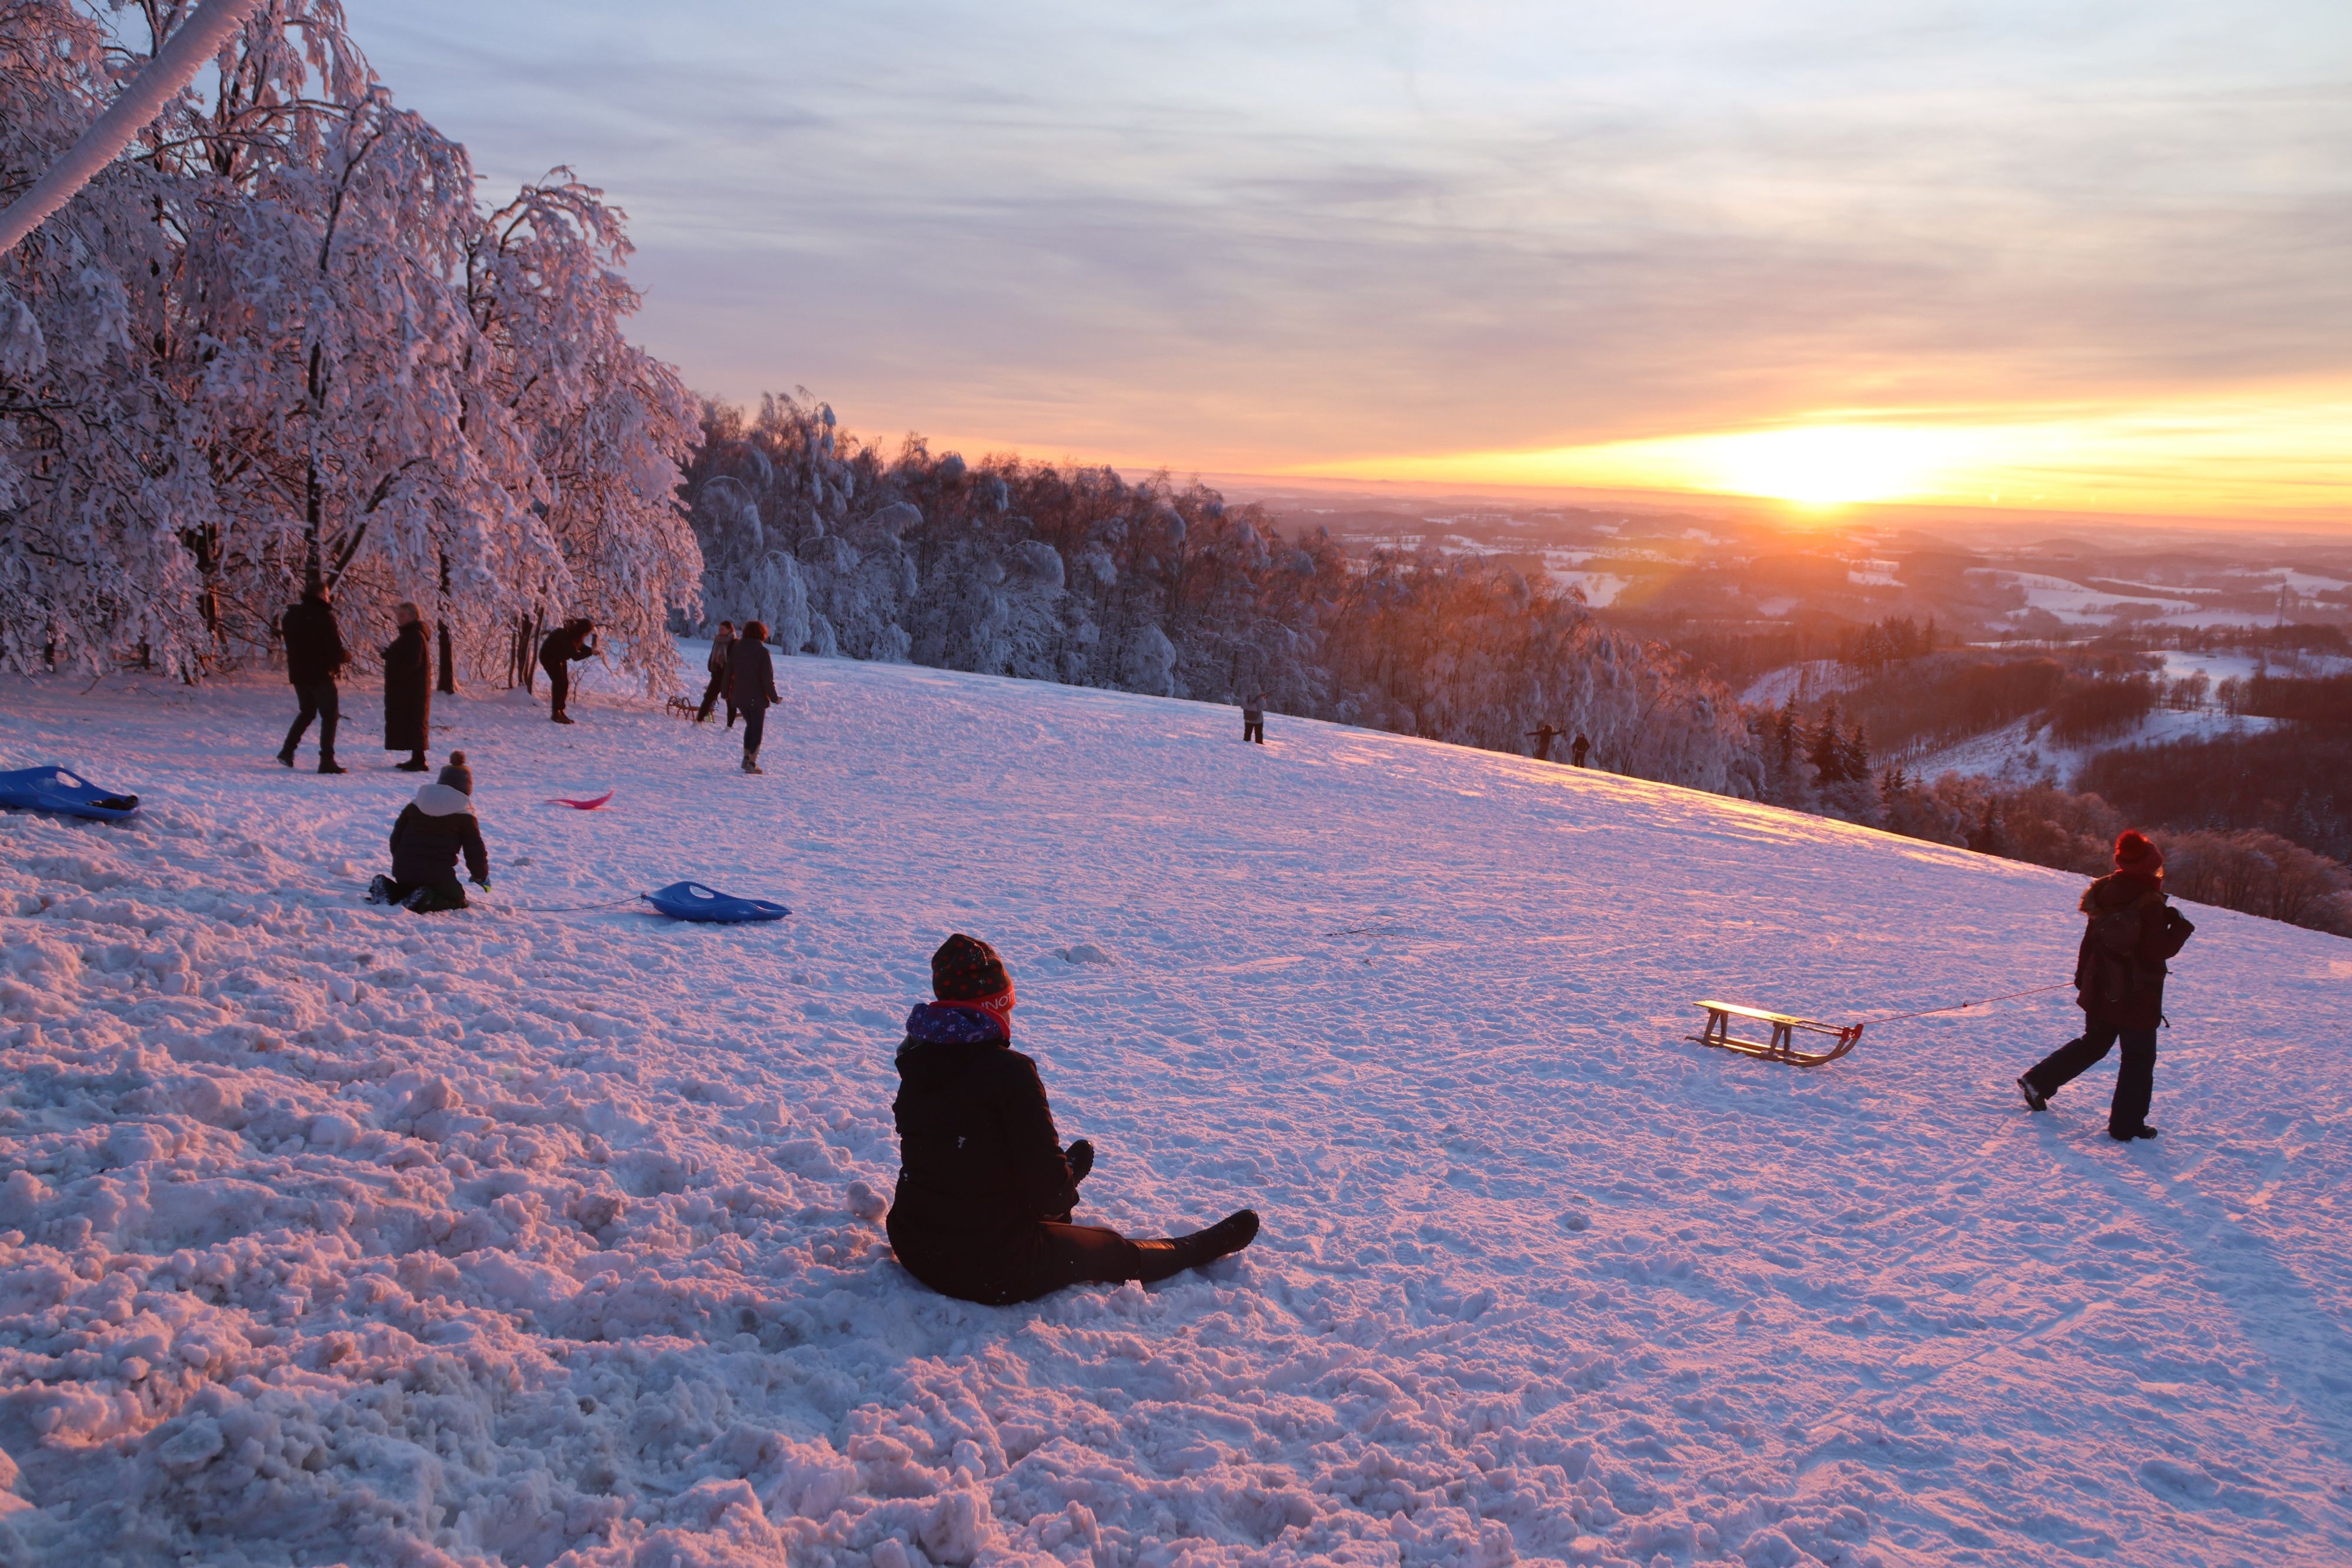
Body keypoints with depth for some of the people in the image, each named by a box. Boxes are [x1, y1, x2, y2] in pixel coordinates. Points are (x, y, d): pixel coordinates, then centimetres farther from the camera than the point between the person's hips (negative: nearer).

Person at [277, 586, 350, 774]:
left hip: (298, 674, 7)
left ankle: (288, 750, 16)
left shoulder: (291, 616, 9)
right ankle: (327, 760, -5)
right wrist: (346, 656, 5)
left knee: (307, 712, 23)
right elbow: (335, 649, -17)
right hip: (321, 674, -7)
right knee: (330, 715, 0)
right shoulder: (324, 617, -14)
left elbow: (291, 643, 18)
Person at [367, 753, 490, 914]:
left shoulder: (414, 805, 13)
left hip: (403, 870, 5)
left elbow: (396, 837, 16)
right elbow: (475, 849, 0)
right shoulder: (465, 814, -1)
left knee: (407, 890, 35)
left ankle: (386, 889, -2)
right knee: (457, 900, 14)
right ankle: (426, 901, -19)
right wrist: (481, 876, 15)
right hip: (438, 875, -5)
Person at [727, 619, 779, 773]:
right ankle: (752, 763, 1)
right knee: (758, 729, 6)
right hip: (757, 697, -5)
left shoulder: (736, 648, 2)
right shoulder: (762, 651, -13)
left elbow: (729, 672, 6)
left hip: (739, 696, 5)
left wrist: (727, 693, 13)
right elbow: (767, 678, -15)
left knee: (750, 725, 23)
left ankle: (746, 758, 21)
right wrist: (774, 697, -8)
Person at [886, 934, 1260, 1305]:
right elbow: (1050, 1191, -19)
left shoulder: (915, 1061, -1)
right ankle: (1199, 1247, 44)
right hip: (992, 1272, -6)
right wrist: (1076, 1166, 4)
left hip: (914, 1250, 6)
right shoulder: (1009, 1072, -22)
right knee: (1117, 1252, 20)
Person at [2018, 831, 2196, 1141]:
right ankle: (2126, 1125, 13)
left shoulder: (2103, 893, 0)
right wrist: (2181, 929, -6)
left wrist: (2083, 975, 21)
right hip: (2137, 998, -7)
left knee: (2093, 1044, 24)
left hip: (2100, 990, 7)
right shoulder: (2150, 903, -21)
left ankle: (2038, 1081, 21)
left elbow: (2090, 940, 9)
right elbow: (2155, 951, -21)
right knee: (2139, 1057, 8)